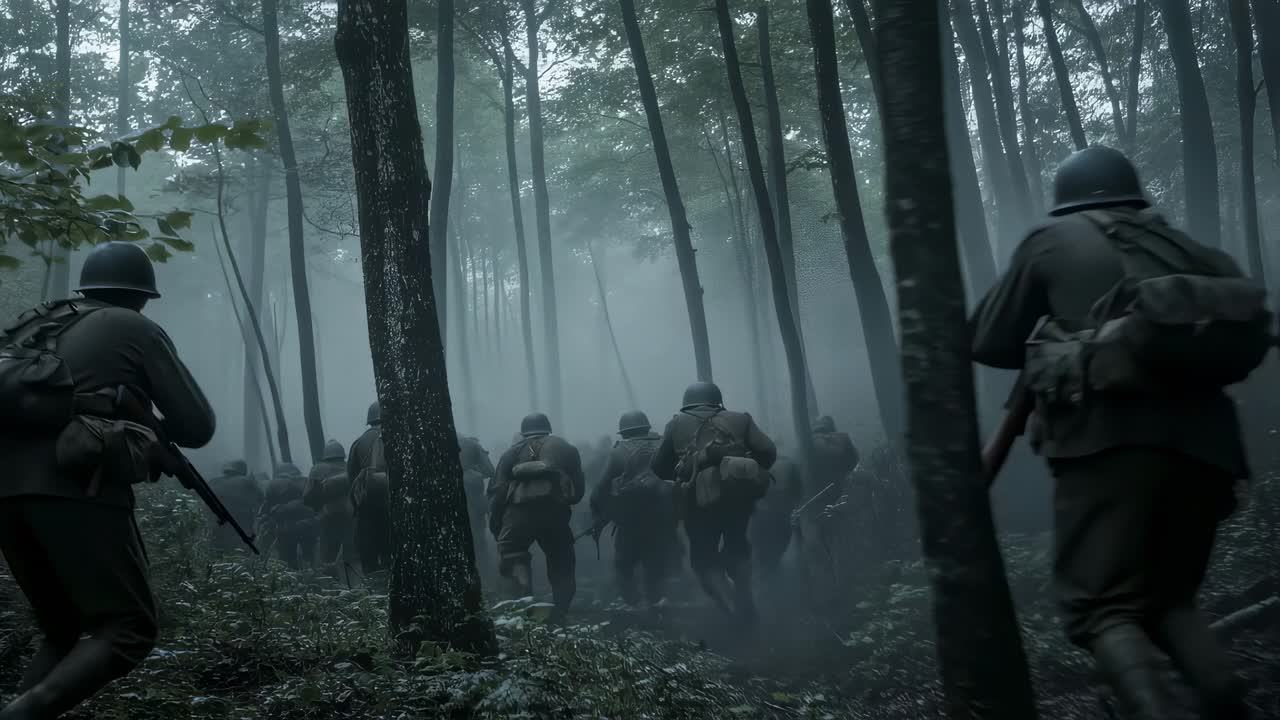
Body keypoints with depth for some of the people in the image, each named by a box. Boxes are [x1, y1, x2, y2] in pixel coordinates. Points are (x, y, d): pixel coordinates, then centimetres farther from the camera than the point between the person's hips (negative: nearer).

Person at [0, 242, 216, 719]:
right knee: (128, 629, -2)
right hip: (75, 489, -7)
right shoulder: (137, 330, 8)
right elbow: (197, 426, 4)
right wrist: (151, 424, 24)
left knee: (63, 632, 19)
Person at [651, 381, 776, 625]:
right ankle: (745, 605, 15)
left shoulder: (677, 424, 16)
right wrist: (750, 474, 21)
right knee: (736, 546, 26)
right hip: (737, 494, 2)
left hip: (698, 499, -1)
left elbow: (659, 467, 15)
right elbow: (768, 452, 4)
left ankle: (731, 610, -7)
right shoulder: (739, 419, 16)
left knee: (704, 556, 13)